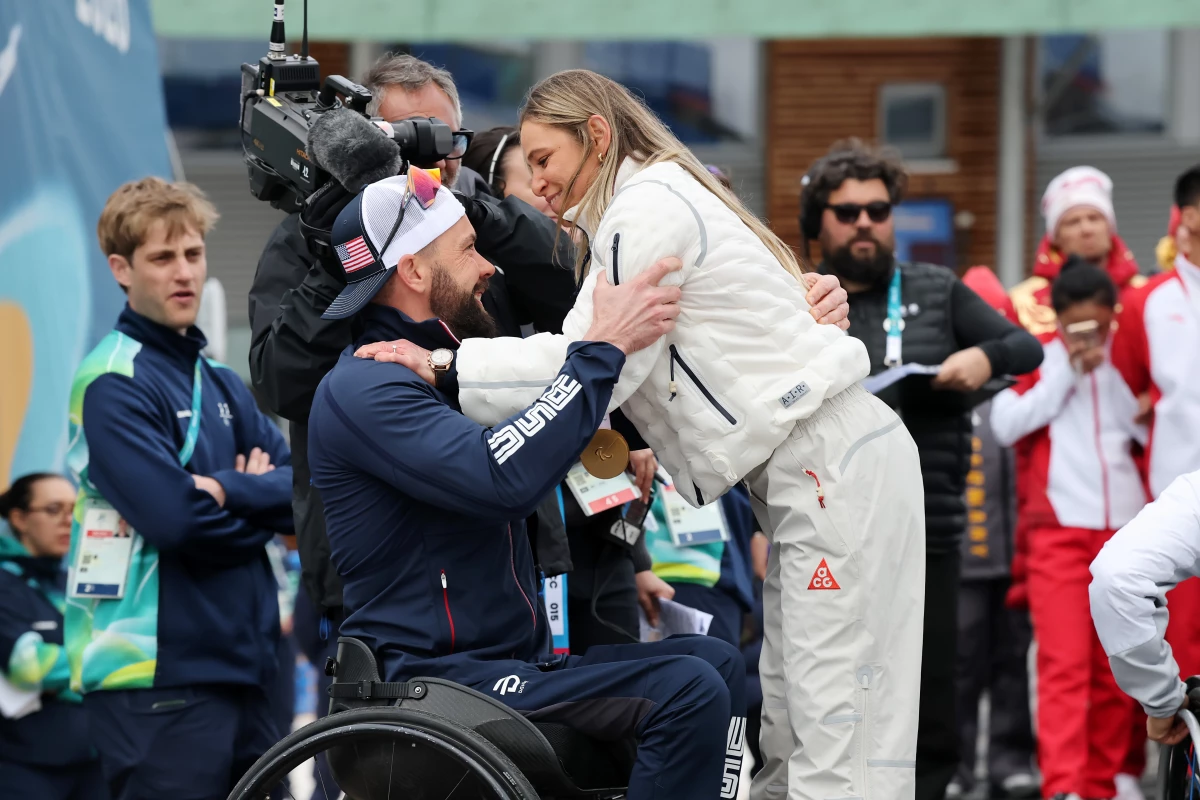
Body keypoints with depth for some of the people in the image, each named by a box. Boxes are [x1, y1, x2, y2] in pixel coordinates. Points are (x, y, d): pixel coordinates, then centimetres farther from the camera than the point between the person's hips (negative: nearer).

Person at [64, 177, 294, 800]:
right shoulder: (113, 382, -8)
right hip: (158, 675, -8)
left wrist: (228, 490, -12)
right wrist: (262, 501, -3)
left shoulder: (222, 385, 18)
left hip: (241, 666, 8)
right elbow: (175, 517, -19)